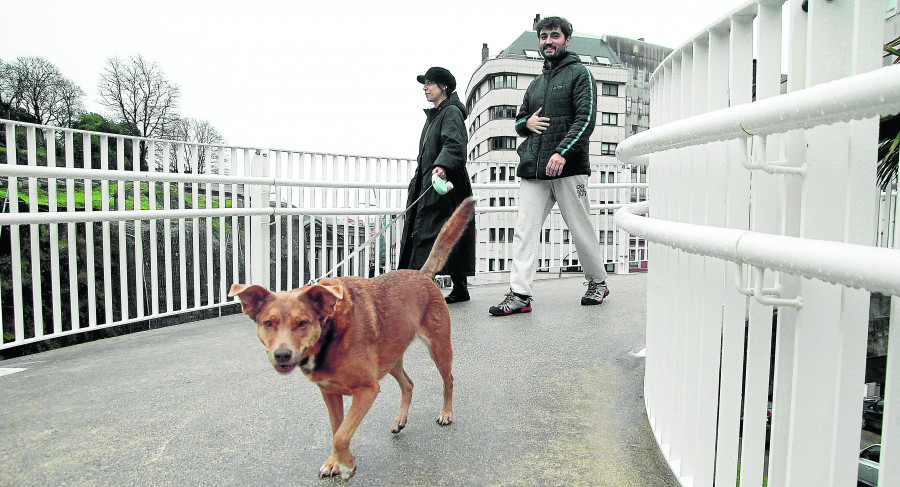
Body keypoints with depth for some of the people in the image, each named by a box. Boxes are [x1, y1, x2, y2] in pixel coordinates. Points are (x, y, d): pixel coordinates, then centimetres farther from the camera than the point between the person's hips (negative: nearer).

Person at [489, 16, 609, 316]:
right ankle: (520, 294, -5)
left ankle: (598, 283, 23)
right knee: (524, 229, -5)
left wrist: (562, 152, -20)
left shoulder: (579, 73, 5)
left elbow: (586, 118, -8)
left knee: (581, 230, 4)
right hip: (533, 170, 6)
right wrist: (527, 123, 5)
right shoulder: (536, 84, 23)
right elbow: (518, 120, 31)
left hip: (568, 168, -5)